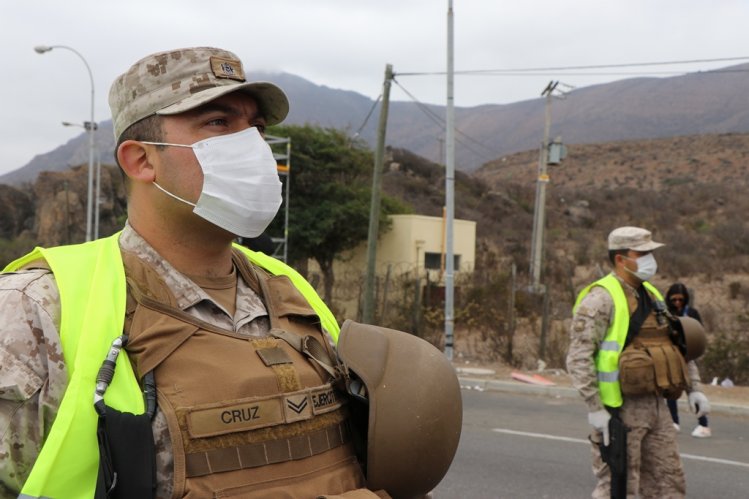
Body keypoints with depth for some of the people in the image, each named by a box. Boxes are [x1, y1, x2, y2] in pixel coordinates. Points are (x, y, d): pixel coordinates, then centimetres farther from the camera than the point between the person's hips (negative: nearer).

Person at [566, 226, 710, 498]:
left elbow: (678, 346, 21)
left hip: (655, 405, 8)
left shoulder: (651, 295, 14)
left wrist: (694, 388, 10)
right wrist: (594, 408, -23)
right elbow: (578, 357, -20)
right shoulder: (601, 298, -13)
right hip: (618, 408, -8)